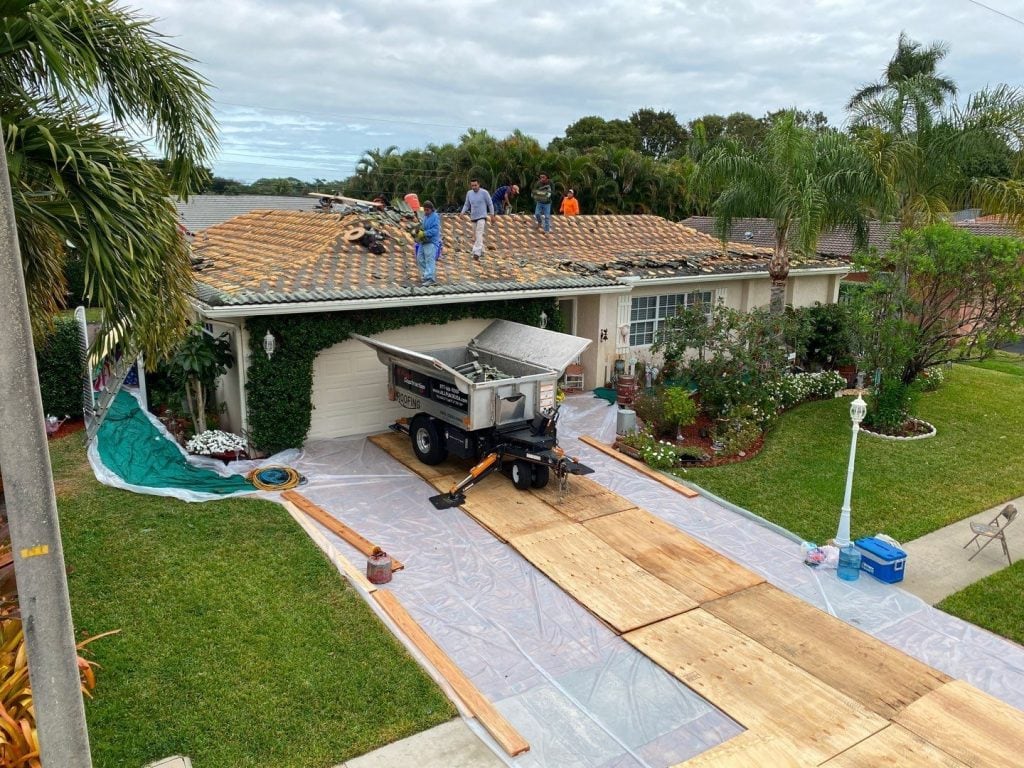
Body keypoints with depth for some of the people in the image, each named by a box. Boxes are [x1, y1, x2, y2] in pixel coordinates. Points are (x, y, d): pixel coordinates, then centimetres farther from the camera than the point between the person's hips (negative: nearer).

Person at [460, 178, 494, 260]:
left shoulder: (484, 192, -7)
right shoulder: (469, 193, 5)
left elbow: (490, 204, -1)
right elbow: (466, 204, 13)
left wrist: (492, 214, -2)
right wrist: (463, 212, -3)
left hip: (482, 217, -6)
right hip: (473, 217, 6)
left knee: (479, 234, -19)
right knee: (475, 236, 12)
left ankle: (477, 253, -27)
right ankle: (481, 251, 28)